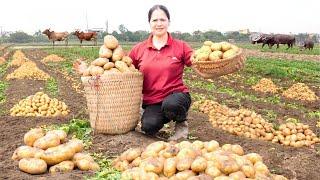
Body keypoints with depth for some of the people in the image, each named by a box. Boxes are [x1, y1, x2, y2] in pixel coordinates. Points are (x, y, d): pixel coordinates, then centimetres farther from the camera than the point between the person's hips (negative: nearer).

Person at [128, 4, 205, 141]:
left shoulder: (181, 46, 1)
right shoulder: (139, 49, 6)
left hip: (176, 95, 0)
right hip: (152, 102, 1)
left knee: (170, 104, -35)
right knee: (149, 127, -27)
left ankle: (181, 123, 0)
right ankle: (162, 117, 10)